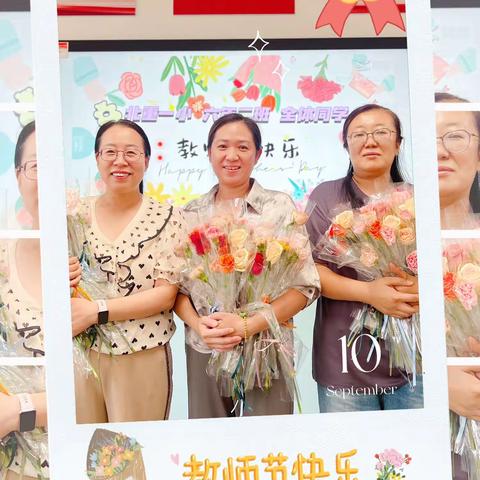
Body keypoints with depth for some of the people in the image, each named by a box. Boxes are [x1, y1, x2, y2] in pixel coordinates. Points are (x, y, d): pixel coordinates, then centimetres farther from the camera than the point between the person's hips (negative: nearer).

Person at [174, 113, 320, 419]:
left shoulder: (279, 206, -3)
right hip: (203, 351, 3)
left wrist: (247, 327, -18)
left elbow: (306, 286, -8)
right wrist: (198, 325, -13)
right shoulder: (192, 213, 6)